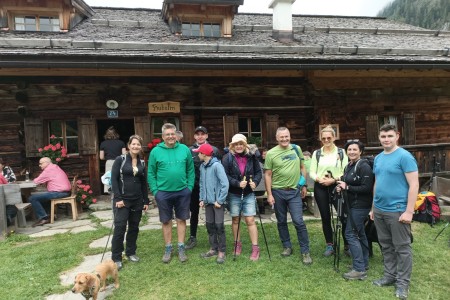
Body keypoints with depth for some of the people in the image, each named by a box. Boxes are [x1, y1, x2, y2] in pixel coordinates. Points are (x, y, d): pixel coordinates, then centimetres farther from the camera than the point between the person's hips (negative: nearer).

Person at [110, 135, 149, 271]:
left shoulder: (142, 163, 9)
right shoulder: (120, 160, -4)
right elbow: (114, 179, -8)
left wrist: (146, 201, 10)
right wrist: (118, 198, -14)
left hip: (137, 200, 5)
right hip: (122, 199, -4)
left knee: (134, 227, 11)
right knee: (120, 227, -5)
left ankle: (131, 252, 27)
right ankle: (116, 258, 7)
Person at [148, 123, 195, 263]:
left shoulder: (185, 149, -1)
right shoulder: (156, 151, -4)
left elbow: (190, 170, 4)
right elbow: (151, 173, -1)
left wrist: (189, 187, -2)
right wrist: (155, 191, -6)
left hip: (182, 192, 1)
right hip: (163, 193, -1)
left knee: (181, 220, 11)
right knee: (166, 221, 12)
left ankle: (181, 248, 25)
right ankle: (168, 248, 27)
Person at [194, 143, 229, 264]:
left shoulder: (216, 165, -16)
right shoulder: (202, 166, 5)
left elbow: (225, 184, -17)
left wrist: (220, 200, -16)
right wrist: (202, 198, 8)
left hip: (217, 201, -7)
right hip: (208, 201, 7)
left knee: (219, 225, 0)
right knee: (209, 225, 12)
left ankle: (222, 251, 13)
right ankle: (214, 248, 26)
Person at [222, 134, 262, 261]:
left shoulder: (252, 156, -2)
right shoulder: (228, 157, -7)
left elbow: (258, 172, 5)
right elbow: (225, 175, -12)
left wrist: (255, 182, -14)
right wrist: (237, 183, -23)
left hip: (249, 193, 0)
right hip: (234, 194, 0)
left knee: (250, 220, -1)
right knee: (235, 220, 12)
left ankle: (255, 248, 8)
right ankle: (237, 244, 29)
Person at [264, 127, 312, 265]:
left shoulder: (296, 149, 2)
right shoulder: (271, 153, -6)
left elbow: (302, 167, 13)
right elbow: (268, 175, -4)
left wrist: (304, 185, 9)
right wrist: (269, 194, -7)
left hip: (294, 191, 0)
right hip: (277, 192, 0)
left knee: (299, 221, -3)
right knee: (281, 221, 12)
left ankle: (305, 252, 9)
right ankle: (287, 246, 30)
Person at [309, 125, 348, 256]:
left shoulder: (341, 152, 2)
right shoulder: (316, 153, 8)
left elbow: (345, 172, -5)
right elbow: (311, 172, 5)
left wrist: (333, 179, -18)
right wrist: (319, 179, -14)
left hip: (336, 186, -2)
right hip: (320, 187, 2)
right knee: (325, 217, 8)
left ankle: (347, 245, 14)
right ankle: (329, 245, 21)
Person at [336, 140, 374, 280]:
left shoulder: (364, 166, -16)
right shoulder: (348, 166, 11)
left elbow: (367, 188, -23)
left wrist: (347, 187, -20)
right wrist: (341, 187, 1)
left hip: (360, 205, -10)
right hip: (353, 205, 10)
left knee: (351, 234, -9)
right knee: (359, 234, 16)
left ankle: (359, 270, -2)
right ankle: (364, 263, 29)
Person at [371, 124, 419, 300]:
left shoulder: (404, 156, -12)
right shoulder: (378, 158, 10)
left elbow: (414, 185, -15)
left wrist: (409, 211, -18)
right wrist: (373, 207, 17)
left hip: (397, 210, -7)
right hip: (379, 210, 7)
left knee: (402, 248, 6)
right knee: (386, 246, 17)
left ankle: (402, 282, 19)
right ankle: (390, 276, 31)